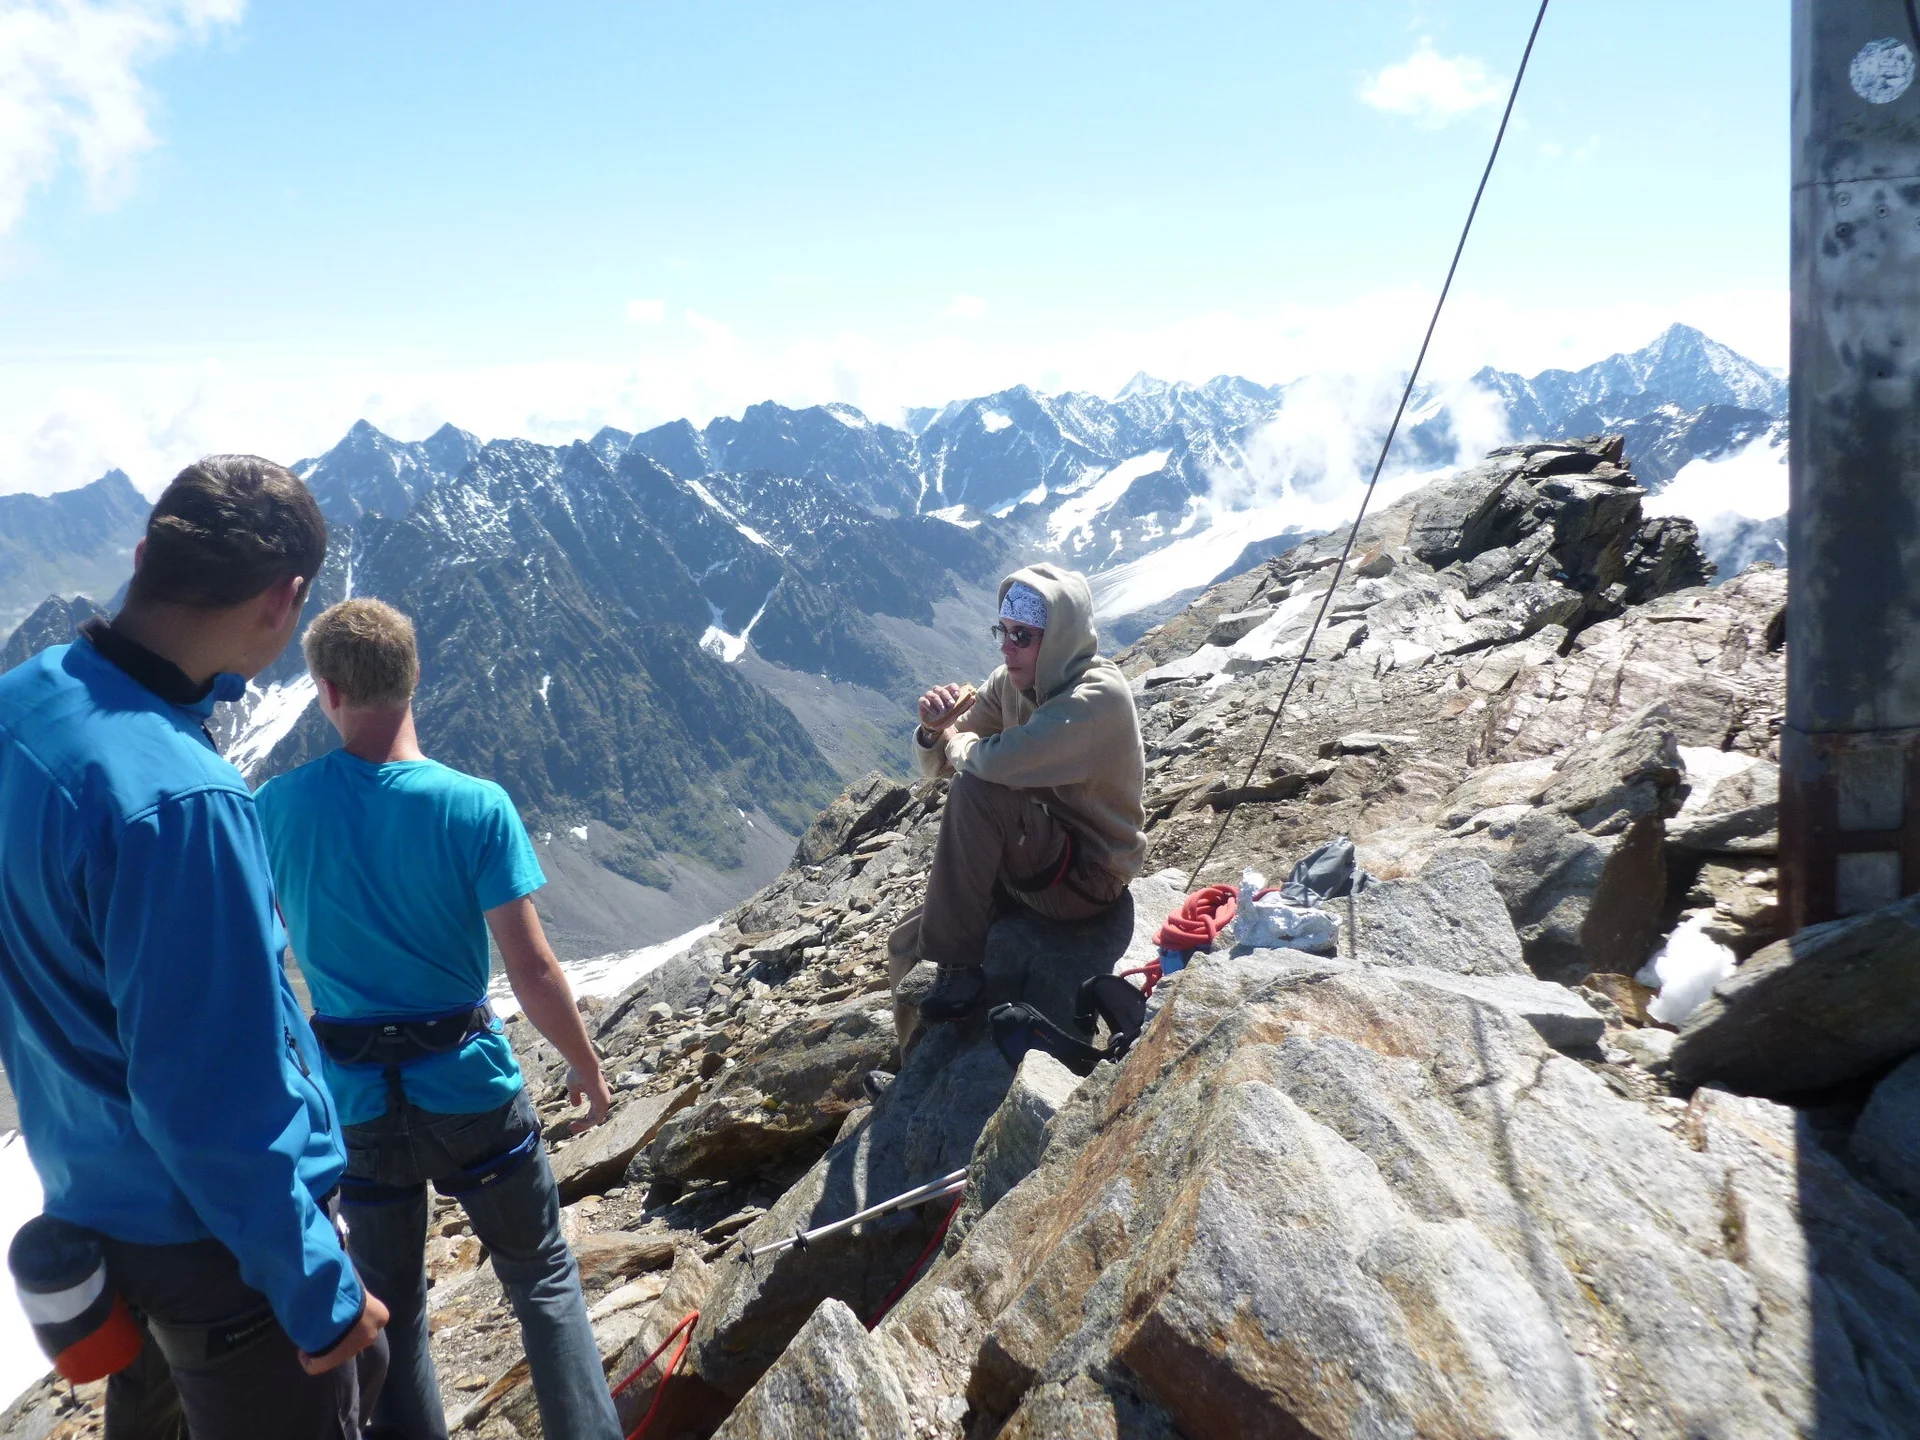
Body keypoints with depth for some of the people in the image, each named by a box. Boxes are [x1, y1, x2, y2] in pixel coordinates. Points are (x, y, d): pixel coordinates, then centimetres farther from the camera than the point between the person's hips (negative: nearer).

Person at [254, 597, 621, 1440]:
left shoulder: (276, 807, -9)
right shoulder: (477, 807, -17)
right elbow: (532, 970, -16)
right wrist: (587, 1069, 0)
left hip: (355, 1097, 3)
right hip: (469, 1087, -2)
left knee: (389, 1305, 21)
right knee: (544, 1279, 16)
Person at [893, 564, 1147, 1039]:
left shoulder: (1100, 696, -26)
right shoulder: (1011, 682, -2)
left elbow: (998, 761, -39)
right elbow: (936, 765, 5)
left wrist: (958, 741, -15)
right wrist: (934, 729, -20)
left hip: (1088, 876, -8)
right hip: (1031, 856, 9)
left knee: (976, 791, -32)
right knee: (906, 948, 10)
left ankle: (957, 968, -20)